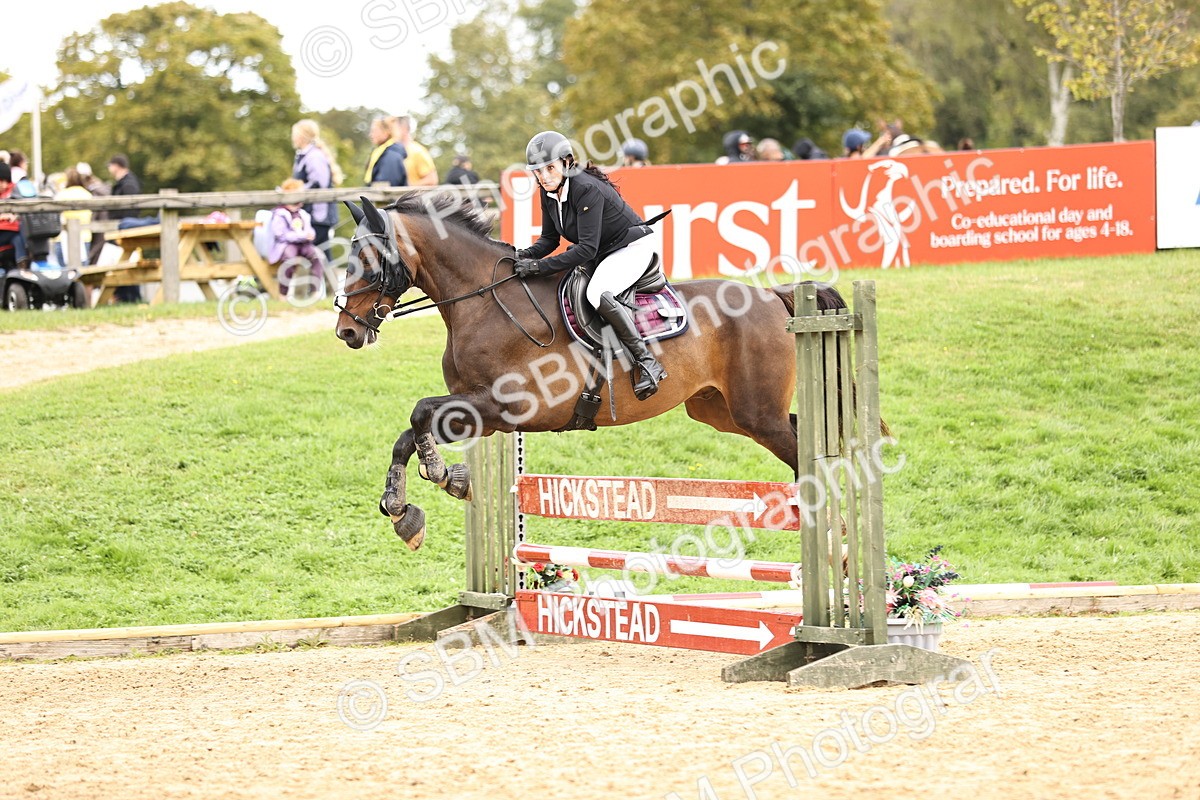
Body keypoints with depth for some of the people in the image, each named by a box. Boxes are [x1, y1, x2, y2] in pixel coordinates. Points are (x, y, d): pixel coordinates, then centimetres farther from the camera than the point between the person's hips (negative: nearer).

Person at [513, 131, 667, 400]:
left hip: (632, 247, -10)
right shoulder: (549, 193, -3)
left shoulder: (586, 189, -29)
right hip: (601, 255, 10)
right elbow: (550, 239, 6)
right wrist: (526, 255, -15)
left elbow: (587, 249, -32)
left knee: (598, 294, -35)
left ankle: (648, 362, -29)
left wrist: (540, 266, -35)